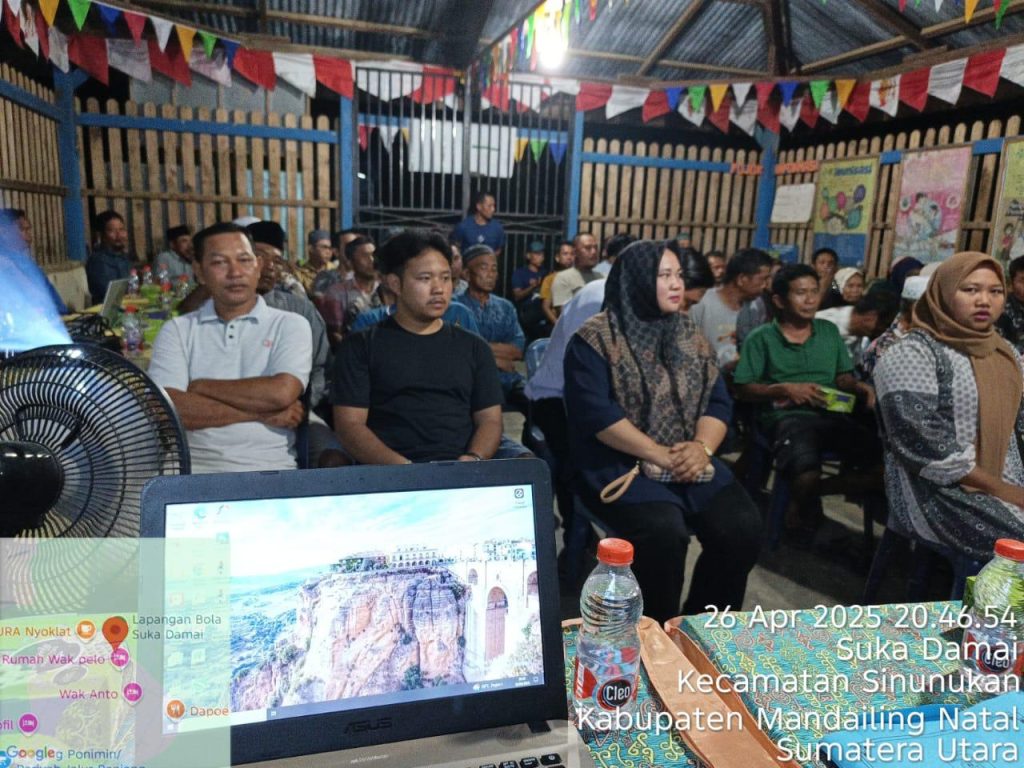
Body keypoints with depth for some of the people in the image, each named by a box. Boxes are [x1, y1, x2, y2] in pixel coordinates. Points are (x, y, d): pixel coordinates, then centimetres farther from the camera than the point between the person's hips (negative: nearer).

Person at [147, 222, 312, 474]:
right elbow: (165, 408, -5)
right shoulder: (177, 330, 9)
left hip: (268, 468, -1)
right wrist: (261, 413, -9)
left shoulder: (290, 324, 4)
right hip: (193, 466, 1)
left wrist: (200, 386, -2)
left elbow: (282, 393, -13)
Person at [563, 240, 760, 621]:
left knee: (743, 527, -15)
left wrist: (702, 447, -13)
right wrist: (662, 456, -18)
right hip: (619, 465, -5)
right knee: (664, 531, -29)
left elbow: (719, 400, 8)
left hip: (690, 464, 6)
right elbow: (596, 414, -16)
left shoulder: (689, 335, 12)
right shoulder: (595, 339, -6)